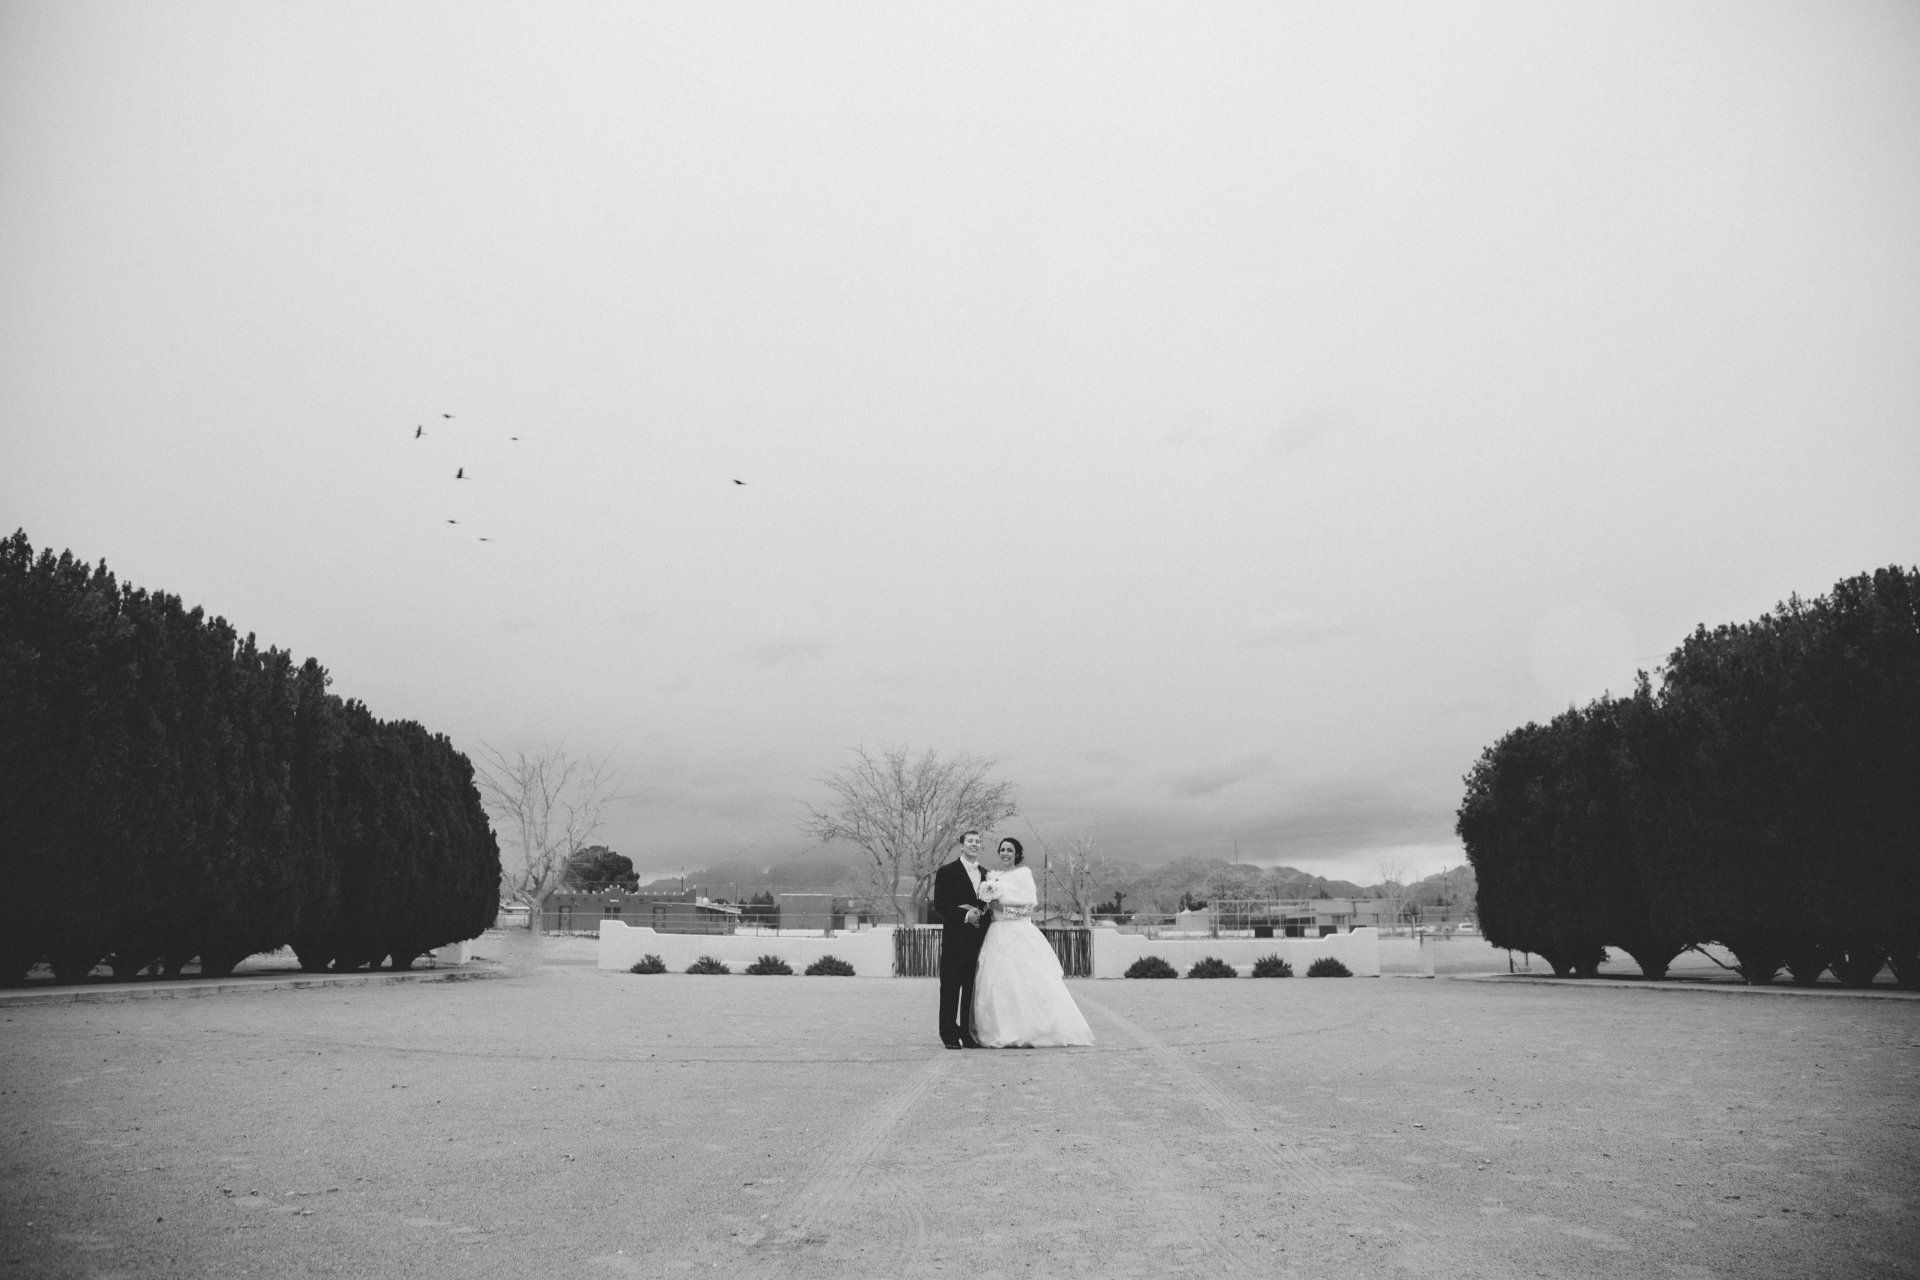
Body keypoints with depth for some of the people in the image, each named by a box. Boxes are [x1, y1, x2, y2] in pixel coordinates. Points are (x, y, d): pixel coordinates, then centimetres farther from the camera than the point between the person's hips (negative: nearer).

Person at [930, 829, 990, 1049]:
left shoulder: (985, 873, 16)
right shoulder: (947, 872, 0)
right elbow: (939, 906, -6)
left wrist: (981, 913, -2)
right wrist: (965, 915, -15)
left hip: (979, 937, 5)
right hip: (955, 937, -4)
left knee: (972, 987, 6)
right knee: (951, 986, -1)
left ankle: (968, 1033, 13)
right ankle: (949, 1034, 5)